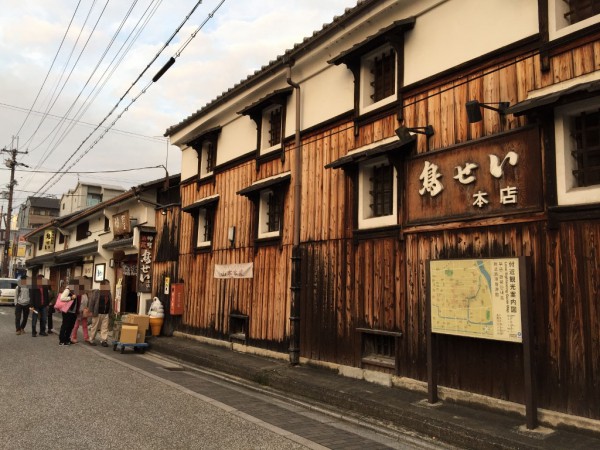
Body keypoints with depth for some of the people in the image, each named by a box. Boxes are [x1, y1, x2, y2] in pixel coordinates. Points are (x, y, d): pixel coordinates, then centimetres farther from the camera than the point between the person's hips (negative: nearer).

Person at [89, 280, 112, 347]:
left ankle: (104, 340, 5)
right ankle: (91, 340, 19)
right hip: (97, 313, -5)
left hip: (106, 314, 5)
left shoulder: (109, 293, 10)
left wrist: (110, 312, 9)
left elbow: (110, 303, 15)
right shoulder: (96, 292, -7)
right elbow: (91, 302, -7)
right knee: (95, 327, 6)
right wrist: (92, 312, -10)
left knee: (105, 327, 1)